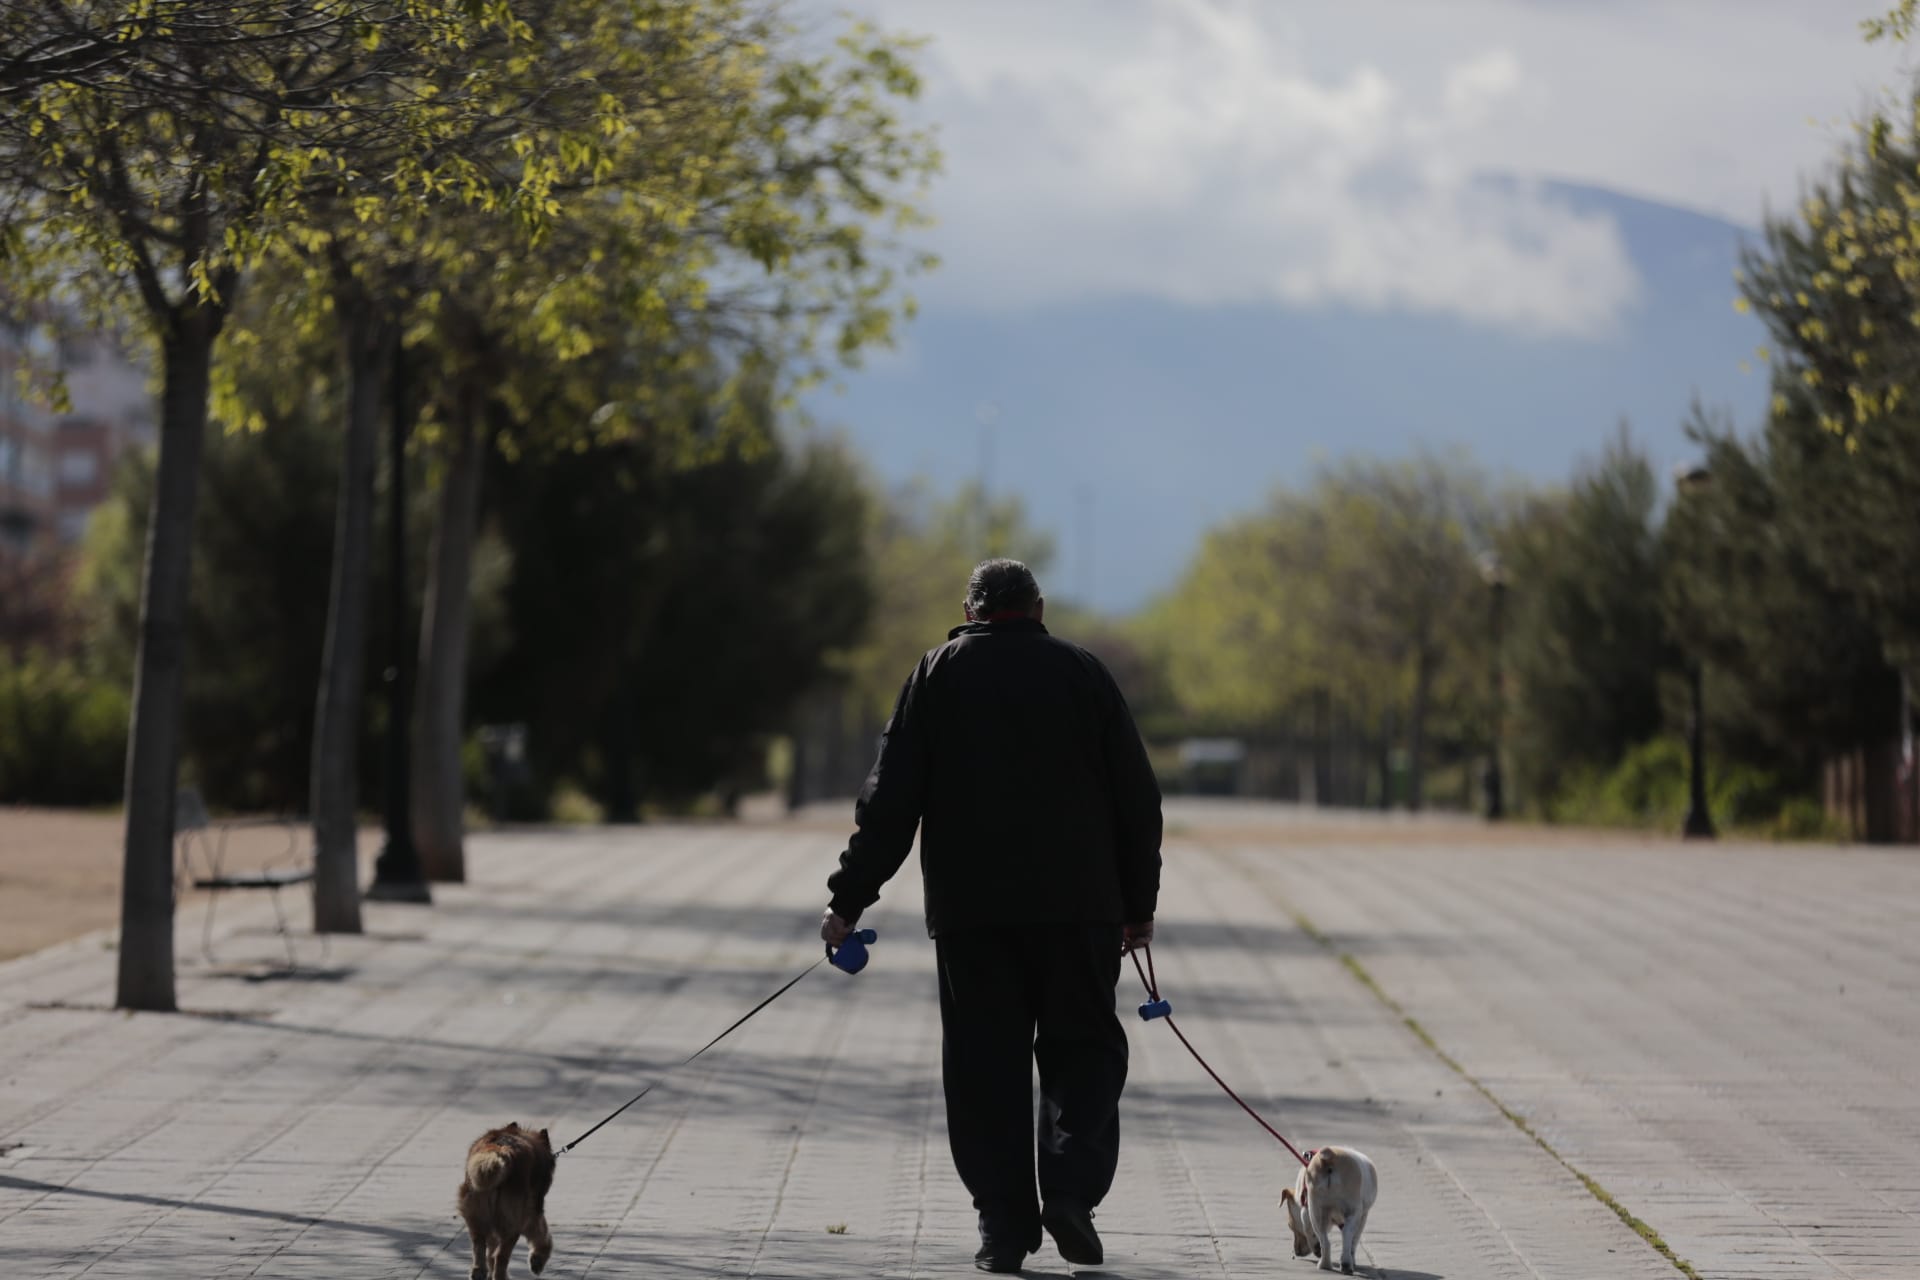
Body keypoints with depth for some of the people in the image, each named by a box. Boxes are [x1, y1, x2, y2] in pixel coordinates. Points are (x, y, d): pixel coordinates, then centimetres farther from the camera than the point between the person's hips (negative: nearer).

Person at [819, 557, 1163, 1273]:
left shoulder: (938, 675, 6)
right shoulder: (1082, 672, 7)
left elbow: (890, 799, 0)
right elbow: (1137, 798, 7)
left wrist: (849, 899, 3)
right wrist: (1140, 904, 14)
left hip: (968, 908, 0)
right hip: (1079, 906, 0)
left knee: (985, 1060, 4)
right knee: (1082, 1048, 11)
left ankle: (1003, 1224, 0)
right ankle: (1071, 1185, -9)